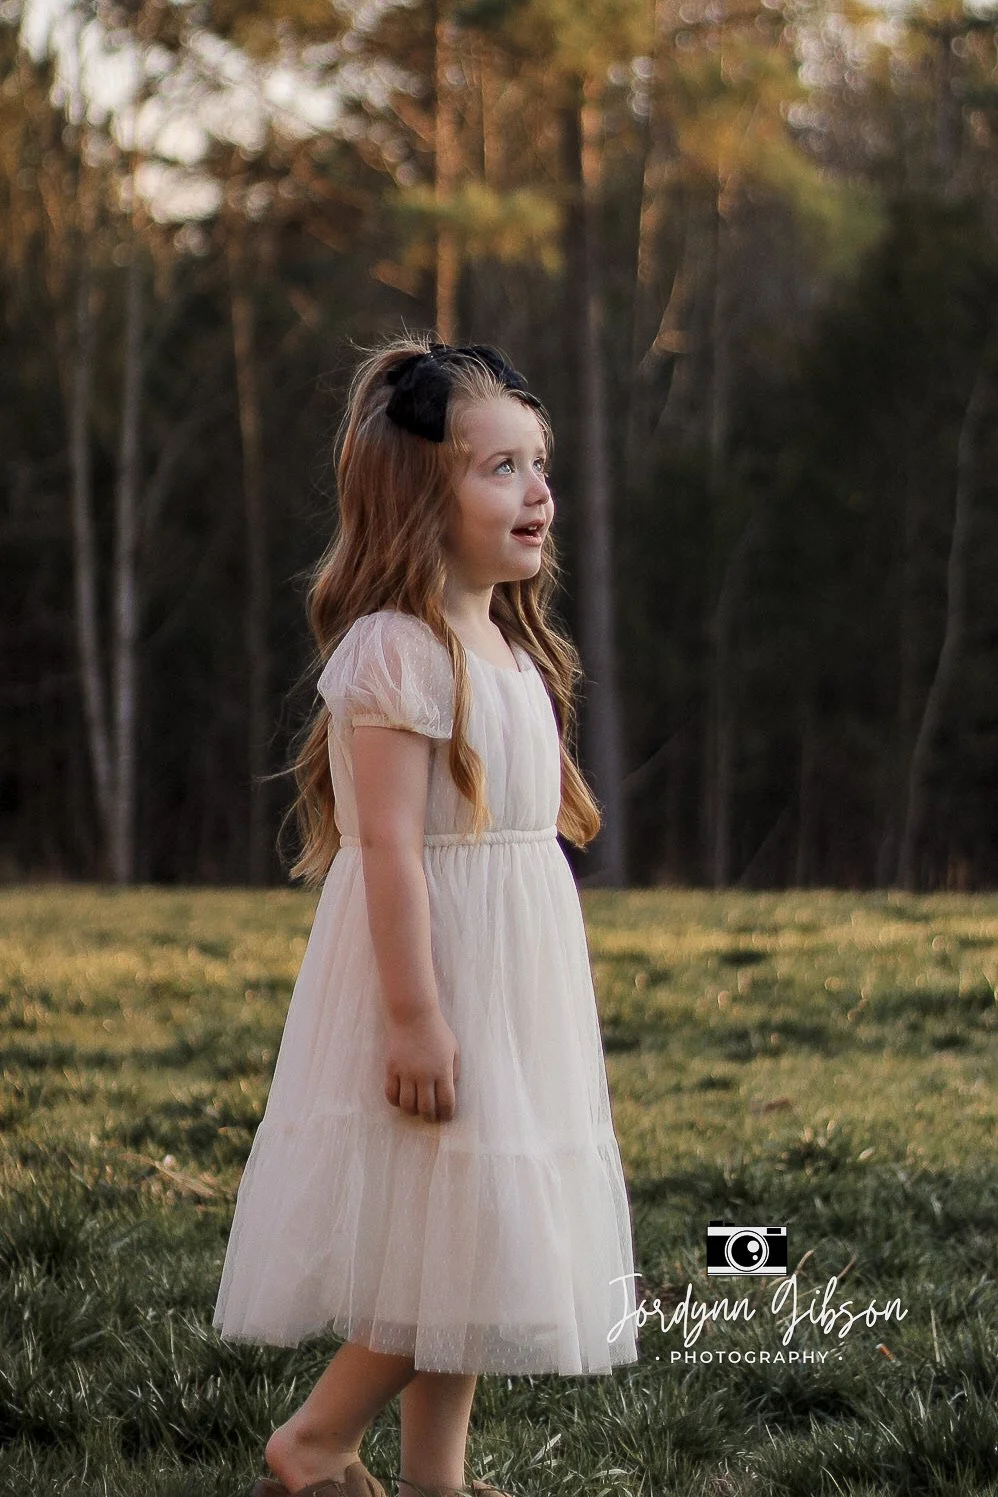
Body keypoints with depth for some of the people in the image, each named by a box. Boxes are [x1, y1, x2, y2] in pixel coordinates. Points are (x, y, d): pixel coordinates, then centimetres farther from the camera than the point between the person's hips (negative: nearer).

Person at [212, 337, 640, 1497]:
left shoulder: (503, 645, 13)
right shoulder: (397, 650, -17)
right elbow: (389, 844, -21)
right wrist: (414, 1014, -24)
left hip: (514, 981, 9)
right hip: (436, 967, -9)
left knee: (474, 1245, 12)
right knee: (449, 1228, -7)